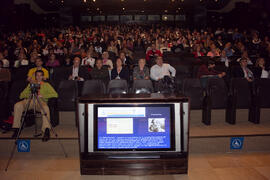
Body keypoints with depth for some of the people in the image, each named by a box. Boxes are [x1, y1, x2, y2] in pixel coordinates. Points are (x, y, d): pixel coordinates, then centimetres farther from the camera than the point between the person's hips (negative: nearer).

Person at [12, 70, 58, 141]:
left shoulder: (46, 85, 20)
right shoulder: (31, 84, 28)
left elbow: (55, 94, 5)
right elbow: (21, 95, 21)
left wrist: (42, 95, -6)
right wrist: (28, 94, -1)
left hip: (41, 101, -3)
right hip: (29, 101, 3)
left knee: (45, 107, -38)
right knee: (17, 105, -26)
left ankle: (46, 130, -50)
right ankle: (16, 129, -18)